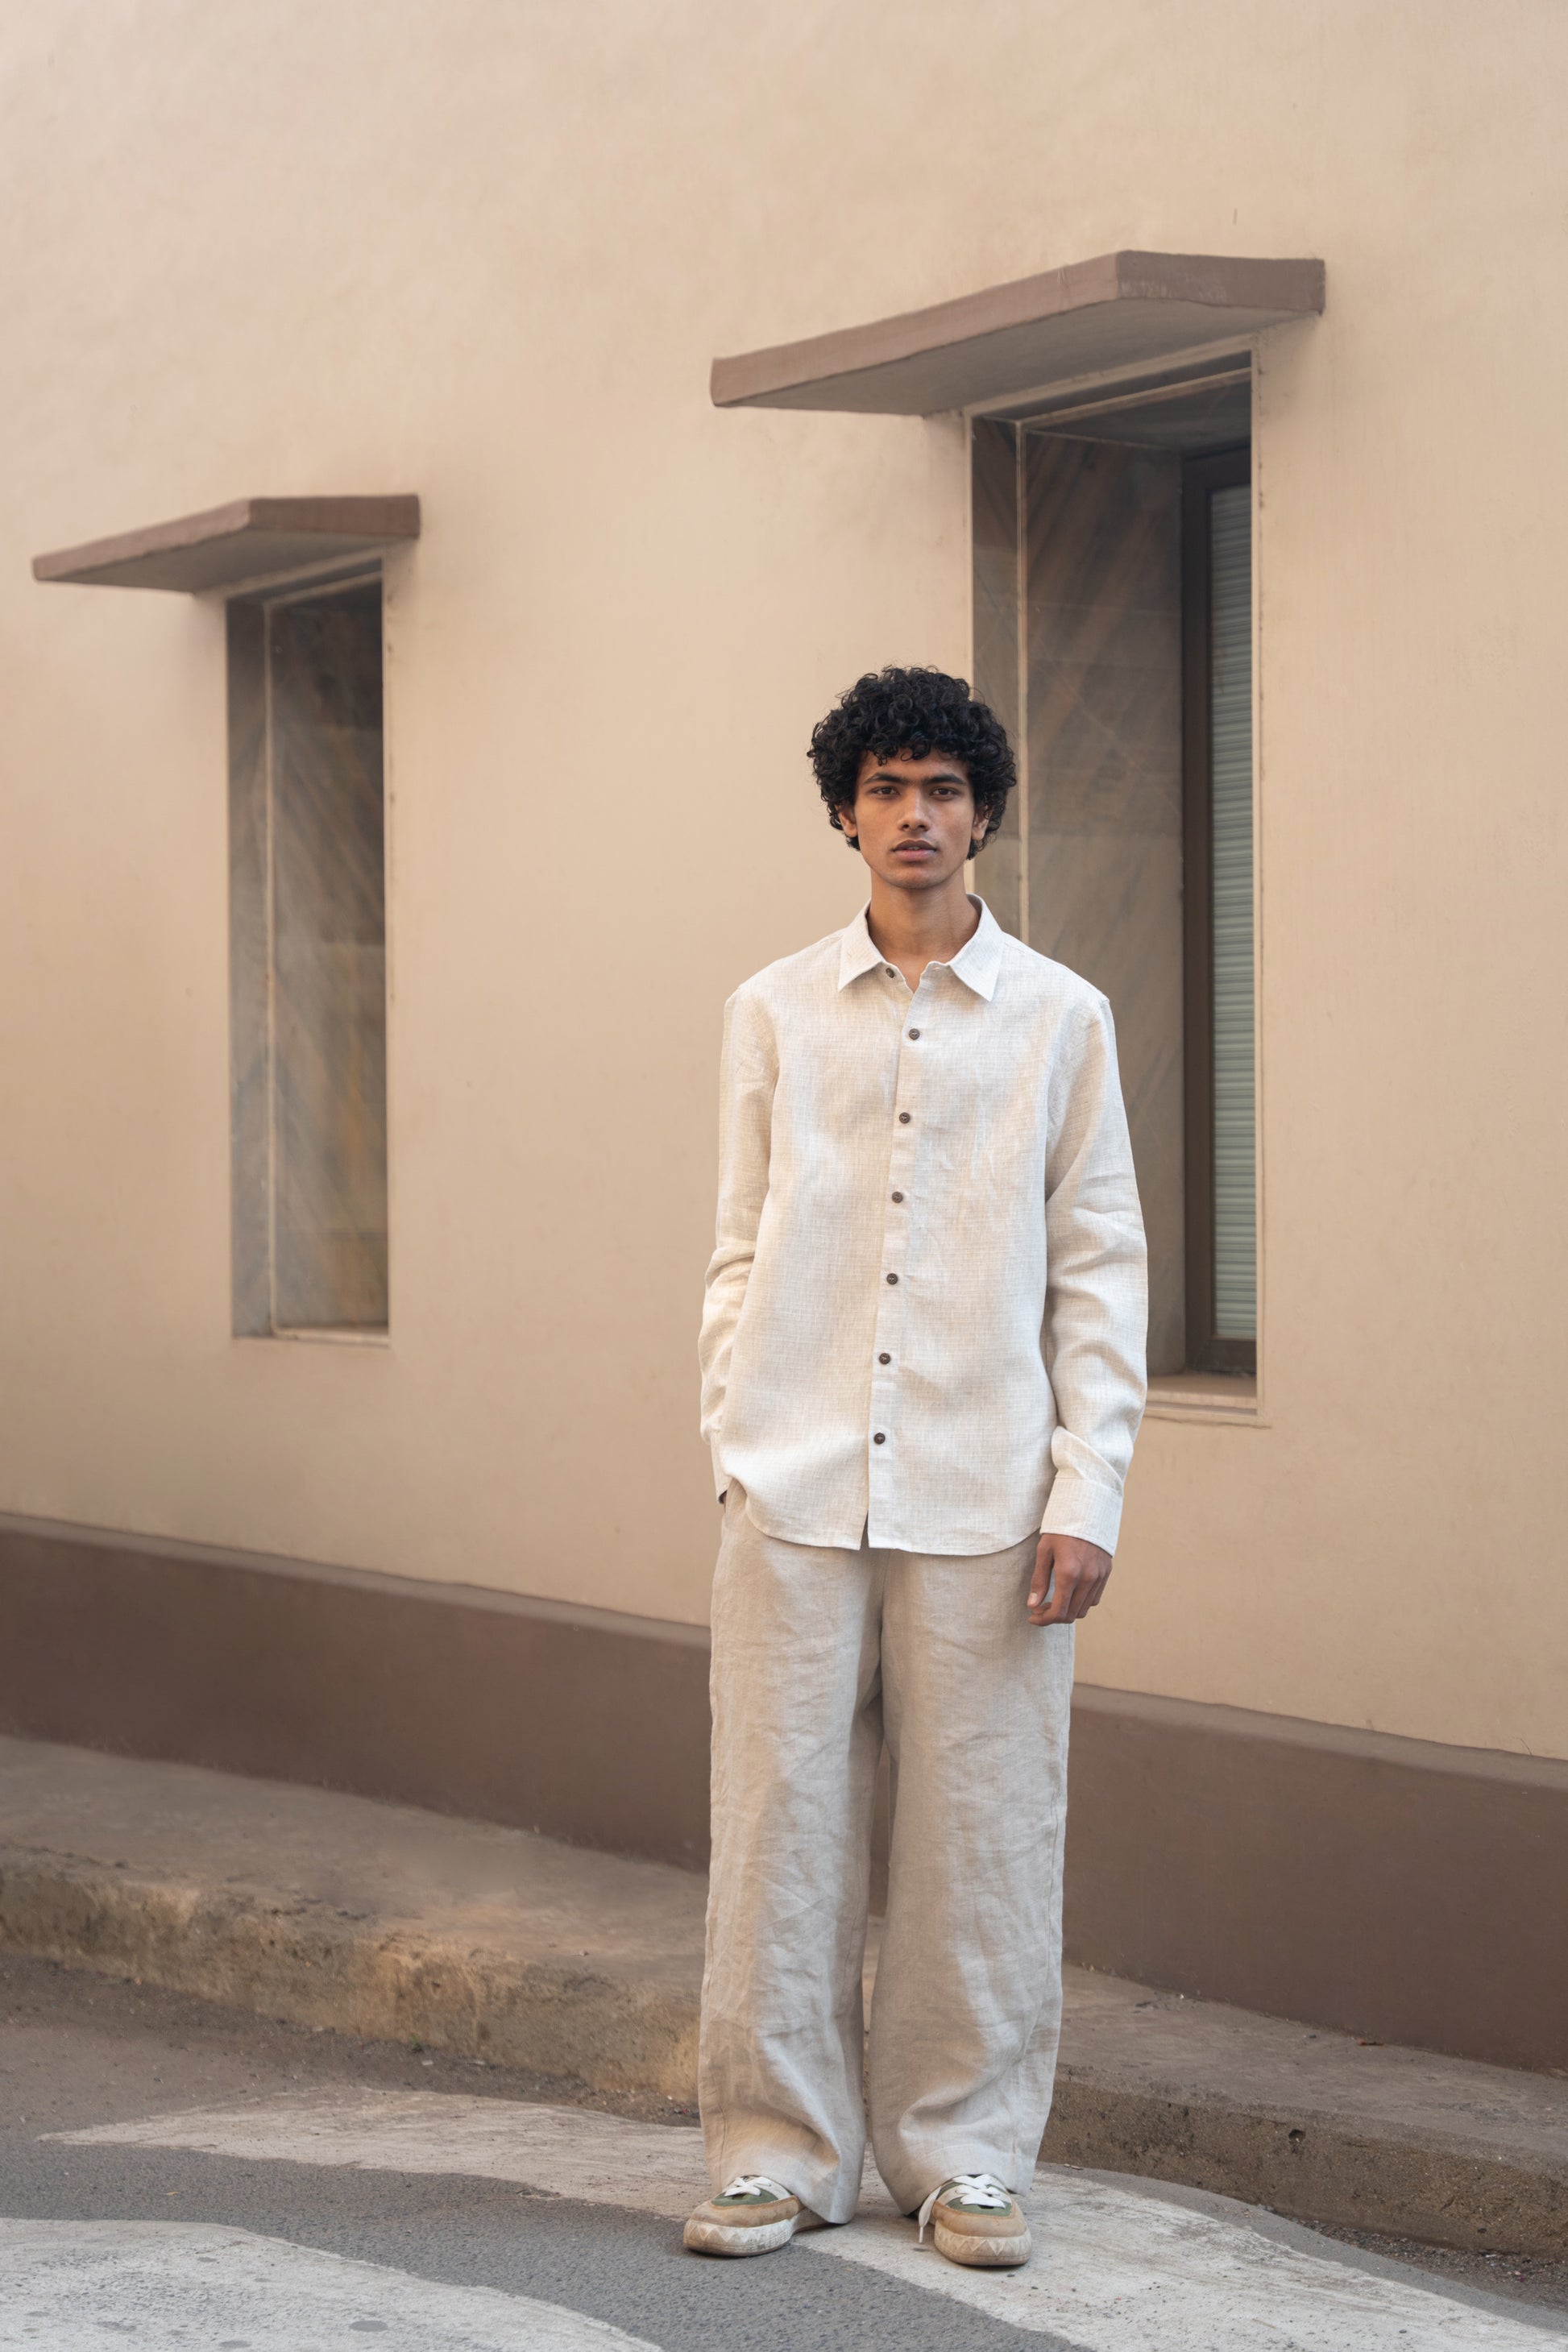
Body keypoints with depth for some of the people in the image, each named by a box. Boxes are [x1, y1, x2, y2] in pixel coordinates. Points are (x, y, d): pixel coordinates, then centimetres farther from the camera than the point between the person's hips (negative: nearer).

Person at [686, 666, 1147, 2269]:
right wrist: (734, 1445, 2)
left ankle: (962, 2153, 15)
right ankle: (779, 2151, 13)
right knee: (779, 1827, 2)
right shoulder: (774, 1013, 8)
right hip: (798, 1491, 1)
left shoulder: (1059, 1019, 5)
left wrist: (1087, 1495, -3)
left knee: (981, 1838, 2)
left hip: (983, 1502, -1)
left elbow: (1101, 1274, 5)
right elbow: (740, 1254, 11)